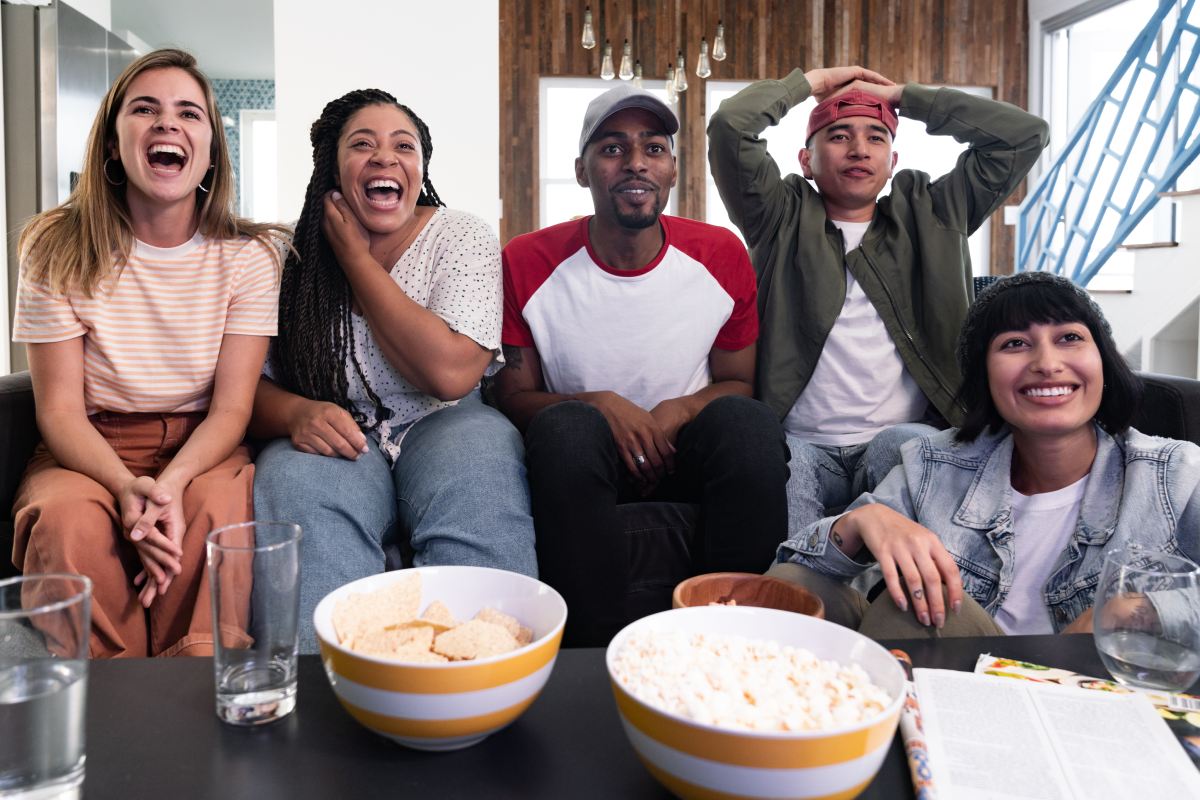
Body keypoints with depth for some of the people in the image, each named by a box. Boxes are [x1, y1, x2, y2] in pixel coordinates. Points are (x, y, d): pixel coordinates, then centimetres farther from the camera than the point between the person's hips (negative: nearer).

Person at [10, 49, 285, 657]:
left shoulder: (249, 256, -3)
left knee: (222, 511, -33)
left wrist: (173, 483, -27)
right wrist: (126, 486, -27)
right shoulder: (59, 252, -3)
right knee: (67, 521, -32)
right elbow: (60, 409, -6)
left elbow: (231, 408, -7)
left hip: (204, 449, 0)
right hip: (91, 449, 1)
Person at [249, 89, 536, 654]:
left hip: (442, 431, -1)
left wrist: (355, 255, -10)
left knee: (480, 446, -34)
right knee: (291, 477, -31)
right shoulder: (293, 257, 6)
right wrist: (294, 413, -20)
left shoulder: (462, 237, -1)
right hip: (335, 441, 2)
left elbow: (450, 372, -17)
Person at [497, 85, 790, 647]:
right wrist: (599, 405, -22)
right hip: (575, 459, -1)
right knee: (567, 427, -35)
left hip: (684, 452, 2)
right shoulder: (526, 264, -6)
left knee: (748, 421, -30)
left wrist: (678, 412, -16)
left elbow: (738, 381, 7)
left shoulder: (722, 257, -2)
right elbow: (512, 396, -1)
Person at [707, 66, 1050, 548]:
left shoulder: (933, 215, 21)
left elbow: (1024, 135, 15)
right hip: (805, 447, -1)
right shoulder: (784, 219, 14)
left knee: (907, 444, -33)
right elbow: (730, 125, 0)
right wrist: (814, 81, 17)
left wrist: (903, 94, 19)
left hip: (908, 439, 2)